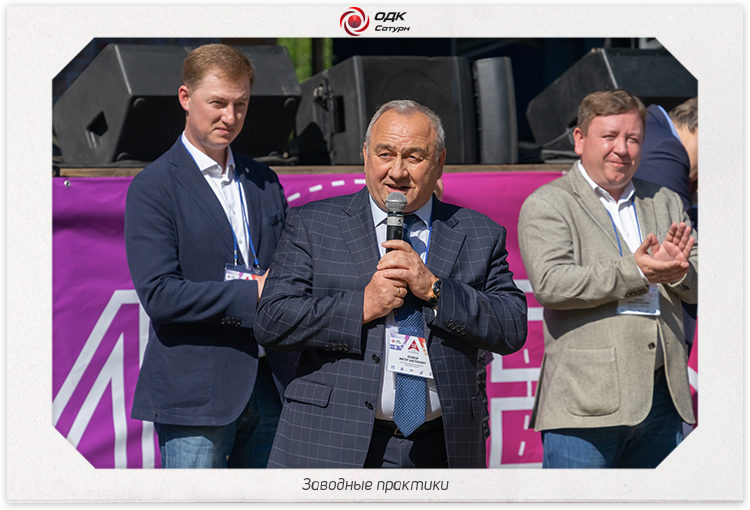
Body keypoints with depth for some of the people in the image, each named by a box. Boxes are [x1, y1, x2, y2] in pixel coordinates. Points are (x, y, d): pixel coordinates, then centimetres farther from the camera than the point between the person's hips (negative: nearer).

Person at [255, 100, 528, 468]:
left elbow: (514, 330, 1)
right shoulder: (312, 225, 7)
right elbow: (271, 321, -2)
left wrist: (434, 288, -11)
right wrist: (363, 305, -12)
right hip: (332, 448, -2)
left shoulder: (481, 236, 11)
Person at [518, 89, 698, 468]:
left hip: (662, 398, 5)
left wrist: (676, 269, -9)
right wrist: (634, 273, -20)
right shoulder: (546, 205, 1)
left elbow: (698, 289, 15)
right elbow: (549, 283, -14)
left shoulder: (666, 203, 19)